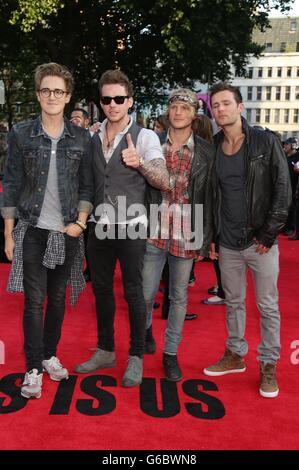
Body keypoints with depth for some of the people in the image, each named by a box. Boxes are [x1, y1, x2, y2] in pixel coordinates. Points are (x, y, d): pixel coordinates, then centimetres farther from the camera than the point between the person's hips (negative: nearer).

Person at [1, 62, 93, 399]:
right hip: (33, 231, -1)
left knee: (58, 297, 11)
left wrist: (80, 222, -5)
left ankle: (49, 355, 28)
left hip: (67, 232, 2)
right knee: (34, 299, 0)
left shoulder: (81, 138, 3)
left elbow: (86, 186, 7)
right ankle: (33, 368, 11)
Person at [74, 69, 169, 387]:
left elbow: (164, 182, -14)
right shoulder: (92, 138, 7)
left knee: (133, 293, 3)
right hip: (99, 227, 5)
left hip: (130, 228, -5)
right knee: (101, 290, 14)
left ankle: (136, 358, 19)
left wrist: (140, 163, -29)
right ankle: (105, 351, 31)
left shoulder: (145, 137, -7)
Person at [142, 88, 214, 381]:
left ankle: (171, 353, 26)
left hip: (186, 235, 0)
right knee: (146, 293, 8)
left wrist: (205, 238, -3)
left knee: (179, 296, 10)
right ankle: (146, 328, 40)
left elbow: (209, 197, 0)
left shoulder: (206, 152, 0)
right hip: (154, 232, 1)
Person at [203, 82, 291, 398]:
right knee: (233, 302, 15)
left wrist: (269, 234, -11)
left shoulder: (266, 142, -5)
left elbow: (282, 189, -7)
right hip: (227, 243, 3)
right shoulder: (212, 149, 4)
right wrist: (210, 237, 6)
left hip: (260, 241, -3)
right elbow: (208, 197, 9)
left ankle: (269, 365, 20)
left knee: (268, 306, 5)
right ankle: (235, 355, 31)